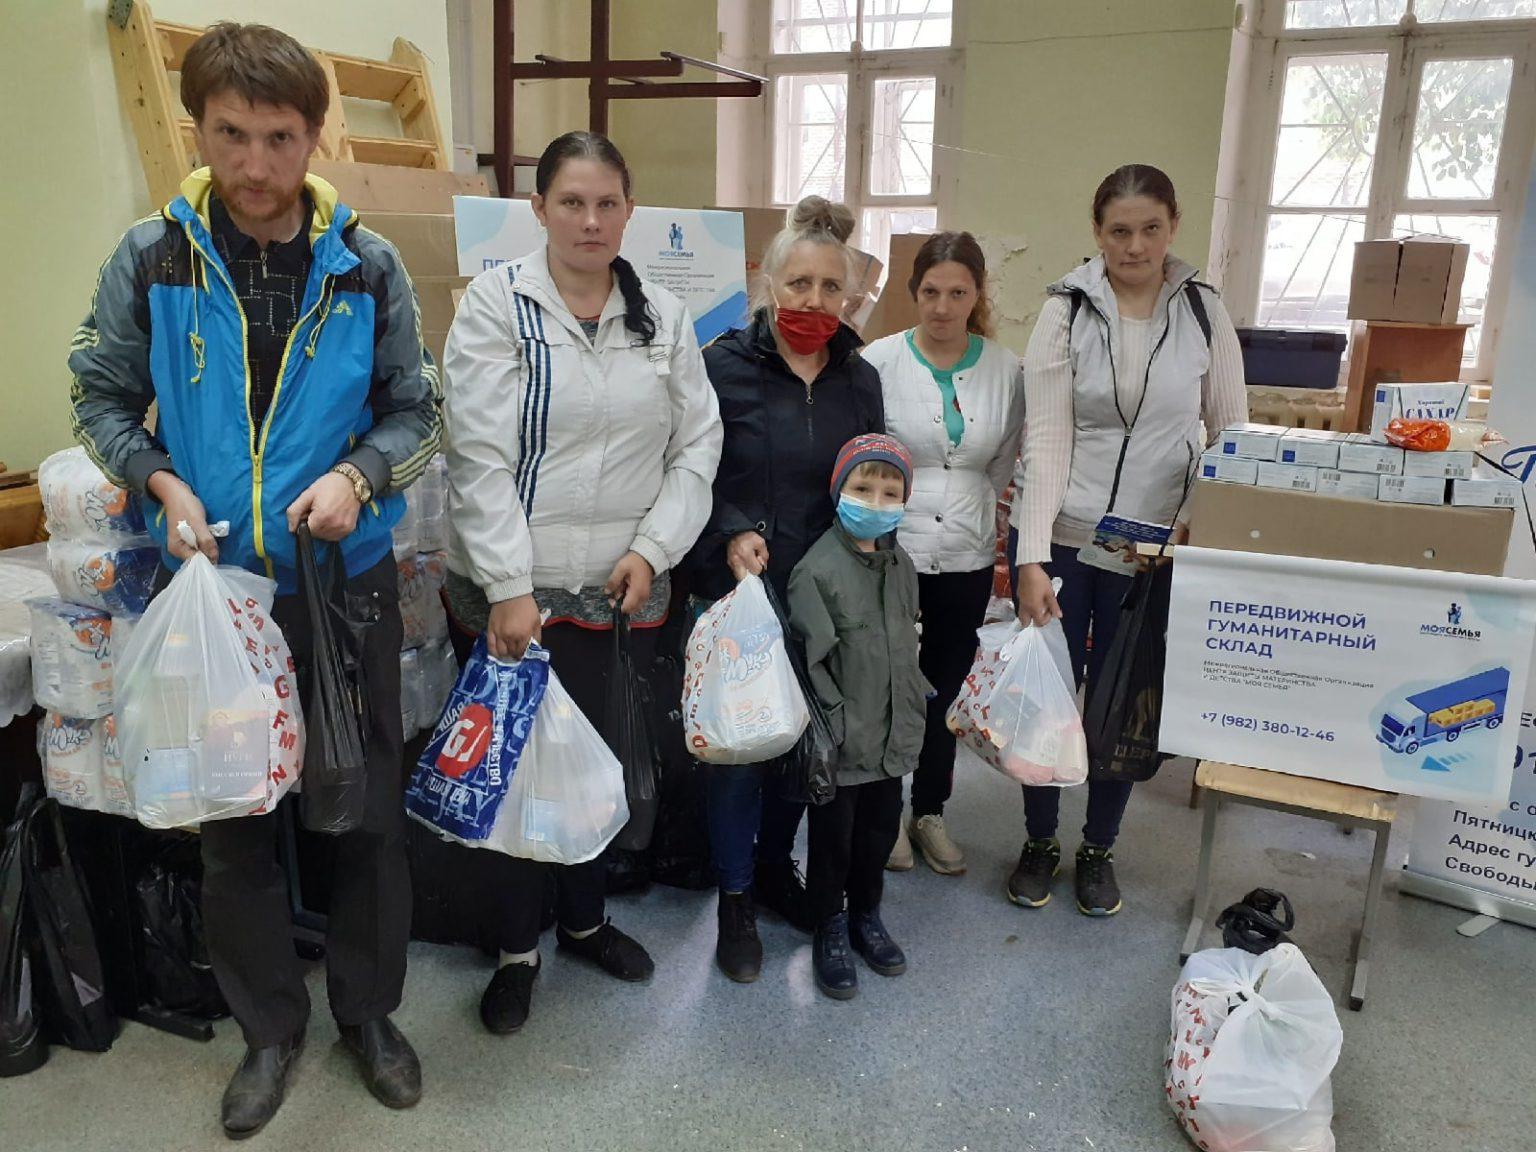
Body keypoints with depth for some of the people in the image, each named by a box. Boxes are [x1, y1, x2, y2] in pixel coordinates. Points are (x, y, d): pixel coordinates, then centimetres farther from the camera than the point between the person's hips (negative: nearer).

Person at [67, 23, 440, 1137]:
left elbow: (414, 412, 3)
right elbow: (103, 398, 6)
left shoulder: (368, 266, -3)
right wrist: (163, 484, -11)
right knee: (231, 814, 11)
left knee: (369, 806, 9)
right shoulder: (151, 259, -3)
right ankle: (271, 1023, 32)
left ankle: (369, 1008, 31)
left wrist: (358, 477, -15)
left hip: (348, 579, 0)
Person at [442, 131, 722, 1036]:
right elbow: (480, 456, -11)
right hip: (515, 587, -3)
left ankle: (586, 919, 36)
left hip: (622, 586, 3)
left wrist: (654, 549, -5)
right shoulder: (499, 303, -5)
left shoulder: (664, 316, 7)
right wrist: (510, 587, -15)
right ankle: (518, 947, 27)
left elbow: (698, 444, 7)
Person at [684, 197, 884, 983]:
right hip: (738, 595, -4)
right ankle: (735, 898, 22)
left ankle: (775, 866, 37)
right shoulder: (724, 366, -6)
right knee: (738, 747, 3)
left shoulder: (860, 380, 7)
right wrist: (730, 534, -22)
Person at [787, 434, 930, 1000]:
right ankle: (830, 927, 30)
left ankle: (866, 913, 41)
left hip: (894, 737, 6)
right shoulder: (818, 569, -18)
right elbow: (810, 659, -18)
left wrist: (913, 701, 15)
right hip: (842, 743, -6)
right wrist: (838, 723, -18)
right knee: (834, 833, 9)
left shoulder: (901, 564, 5)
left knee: (881, 826, 20)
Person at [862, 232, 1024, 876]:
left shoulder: (1006, 370, 0)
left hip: (966, 558, 3)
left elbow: (1003, 462, 11)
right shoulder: (879, 362, -9)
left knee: (946, 687, 14)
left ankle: (929, 811, 31)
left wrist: (969, 510, 10)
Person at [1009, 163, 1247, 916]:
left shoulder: (1204, 312, -1)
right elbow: (1047, 438, -12)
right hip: (1062, 536, -1)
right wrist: (1032, 556, -17)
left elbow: (1232, 433, 4)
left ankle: (1099, 849, 32)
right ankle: (1039, 842, 30)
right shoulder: (1067, 311, -7)